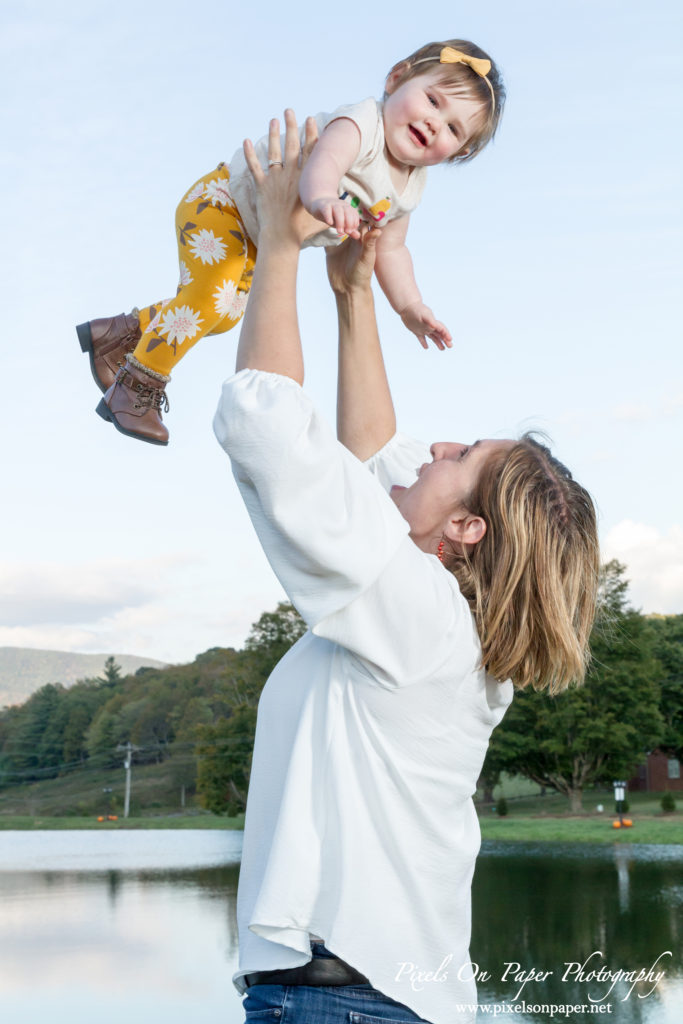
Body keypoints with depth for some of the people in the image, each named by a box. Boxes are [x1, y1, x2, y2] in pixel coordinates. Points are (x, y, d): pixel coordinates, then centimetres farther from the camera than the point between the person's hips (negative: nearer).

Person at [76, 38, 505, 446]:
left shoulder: (408, 190, -6)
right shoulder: (361, 125, -33)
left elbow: (389, 248, 8)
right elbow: (322, 162, -55)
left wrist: (411, 307, -1)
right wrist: (321, 199, -77)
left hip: (257, 242, 9)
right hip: (220, 202, -9)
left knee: (225, 313, 16)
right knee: (207, 301, -22)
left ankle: (119, 333, 35)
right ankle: (136, 388, -2)